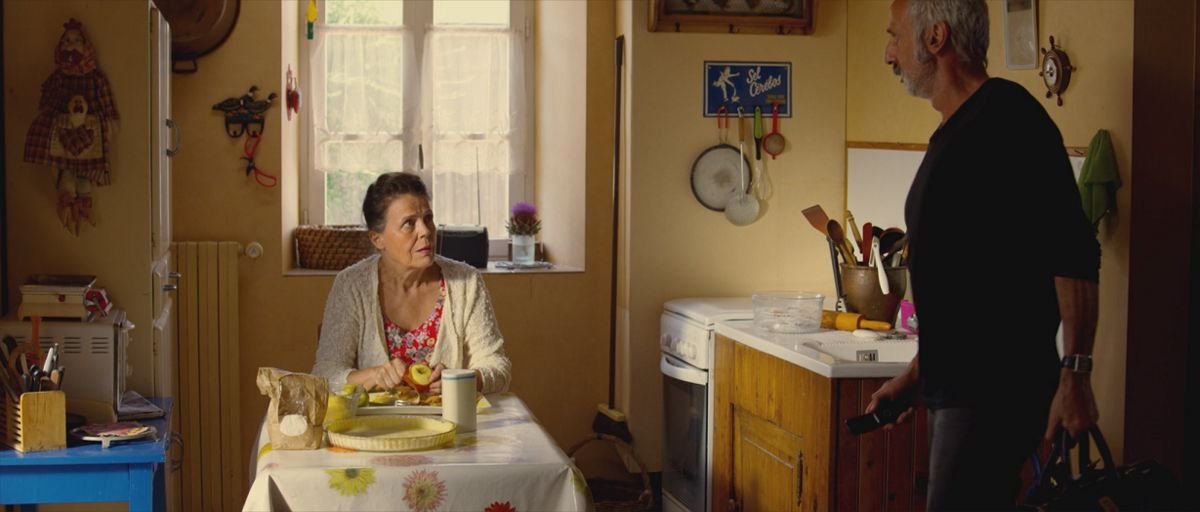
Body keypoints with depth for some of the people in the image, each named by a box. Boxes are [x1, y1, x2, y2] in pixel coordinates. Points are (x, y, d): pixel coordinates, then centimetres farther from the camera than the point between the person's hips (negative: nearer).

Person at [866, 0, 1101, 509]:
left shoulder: (1008, 116, -11)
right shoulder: (953, 135, 18)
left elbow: (1073, 253, -17)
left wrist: (1074, 375, -21)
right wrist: (917, 372, 24)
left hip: (997, 388, -10)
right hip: (954, 386, 10)